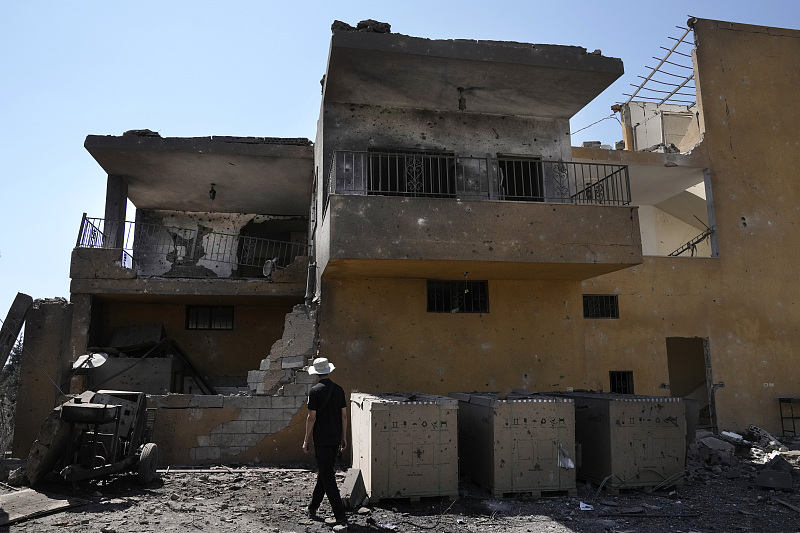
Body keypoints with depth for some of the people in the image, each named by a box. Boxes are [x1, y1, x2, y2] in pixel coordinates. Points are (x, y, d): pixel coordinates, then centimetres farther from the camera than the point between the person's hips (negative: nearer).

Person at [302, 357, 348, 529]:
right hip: (335, 439, 7)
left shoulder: (315, 391, -13)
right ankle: (312, 508, 37)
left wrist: (306, 440, -4)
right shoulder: (339, 389, 3)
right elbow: (344, 415, 7)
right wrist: (343, 437, 16)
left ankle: (341, 519, -6)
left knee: (328, 478, -3)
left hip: (322, 440, -7)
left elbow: (312, 417, -13)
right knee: (323, 473, 21)